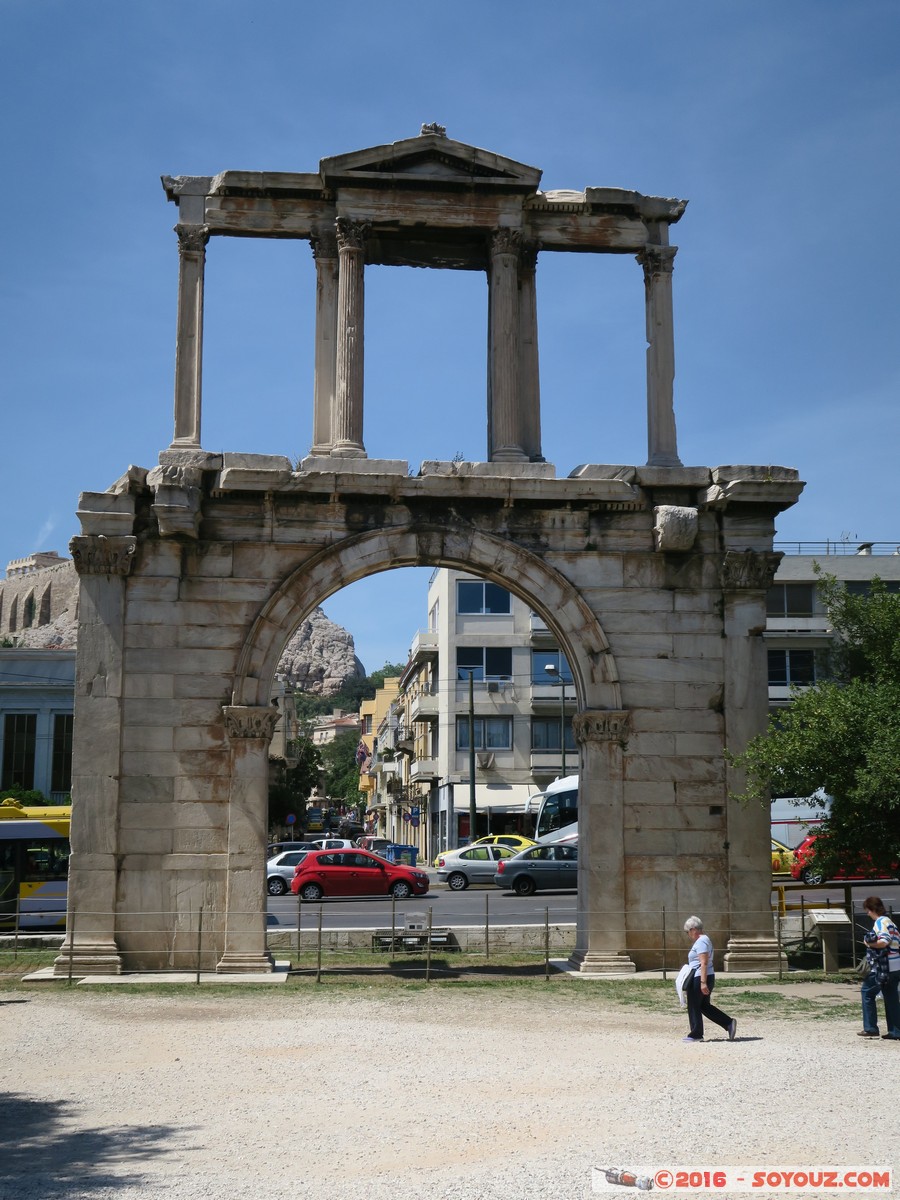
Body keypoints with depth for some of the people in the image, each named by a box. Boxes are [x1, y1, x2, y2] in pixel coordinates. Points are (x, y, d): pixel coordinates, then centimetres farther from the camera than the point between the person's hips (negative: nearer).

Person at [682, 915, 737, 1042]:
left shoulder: (701, 942, -16)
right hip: (706, 978, 10)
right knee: (705, 1006, 15)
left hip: (699, 978, -10)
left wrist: (703, 982, -26)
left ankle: (696, 1035, 11)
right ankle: (729, 1023, 9)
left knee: (693, 1007, 2)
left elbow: (704, 963, -23)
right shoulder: (703, 940, 16)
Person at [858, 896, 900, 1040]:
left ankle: (870, 1028, 2)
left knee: (867, 992, 2)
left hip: (884, 967, -9)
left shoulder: (880, 922, -11)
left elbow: (884, 941, -25)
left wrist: (869, 943, -11)